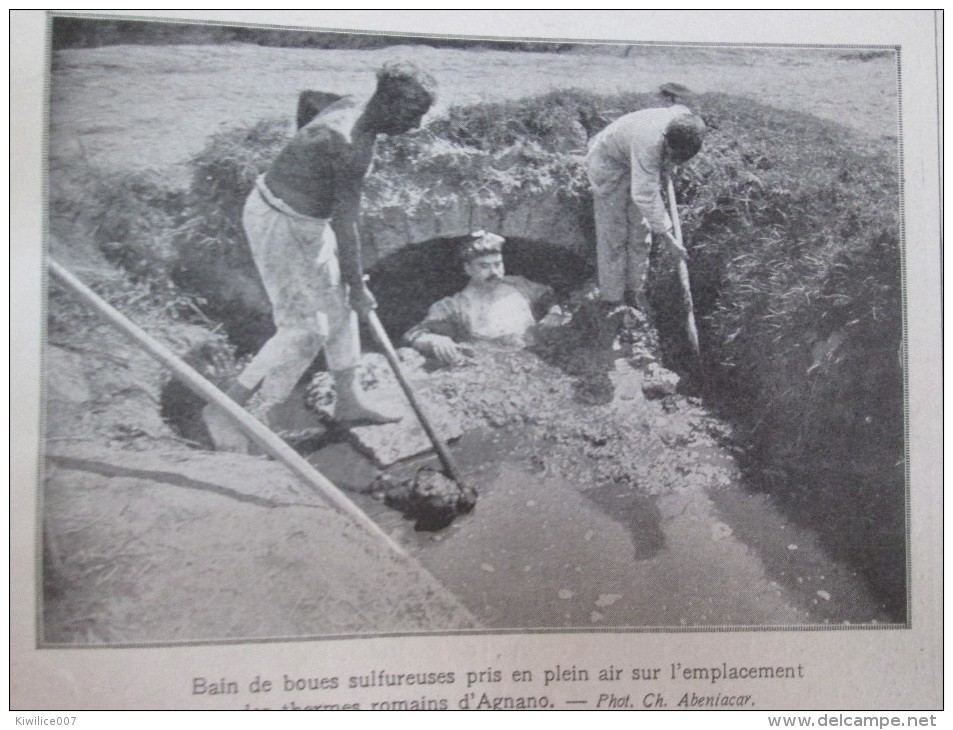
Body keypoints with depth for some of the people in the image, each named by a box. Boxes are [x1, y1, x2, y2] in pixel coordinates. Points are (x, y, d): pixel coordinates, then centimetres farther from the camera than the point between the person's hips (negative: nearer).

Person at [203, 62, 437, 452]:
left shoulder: (348, 107, 1)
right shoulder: (354, 148, -27)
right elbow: (344, 227, -22)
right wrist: (358, 286, -10)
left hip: (303, 218, 10)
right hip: (282, 227, -10)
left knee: (337, 305, 17)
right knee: (306, 330, -3)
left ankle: (348, 399, 31)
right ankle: (225, 409, 9)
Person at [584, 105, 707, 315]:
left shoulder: (684, 117, -21)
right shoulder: (649, 142, -42)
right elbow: (644, 197, -42)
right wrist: (667, 236, -39)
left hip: (637, 165, 7)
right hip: (609, 162, -7)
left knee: (640, 230, 8)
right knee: (613, 234, -4)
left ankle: (634, 290, 22)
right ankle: (612, 299, 7)